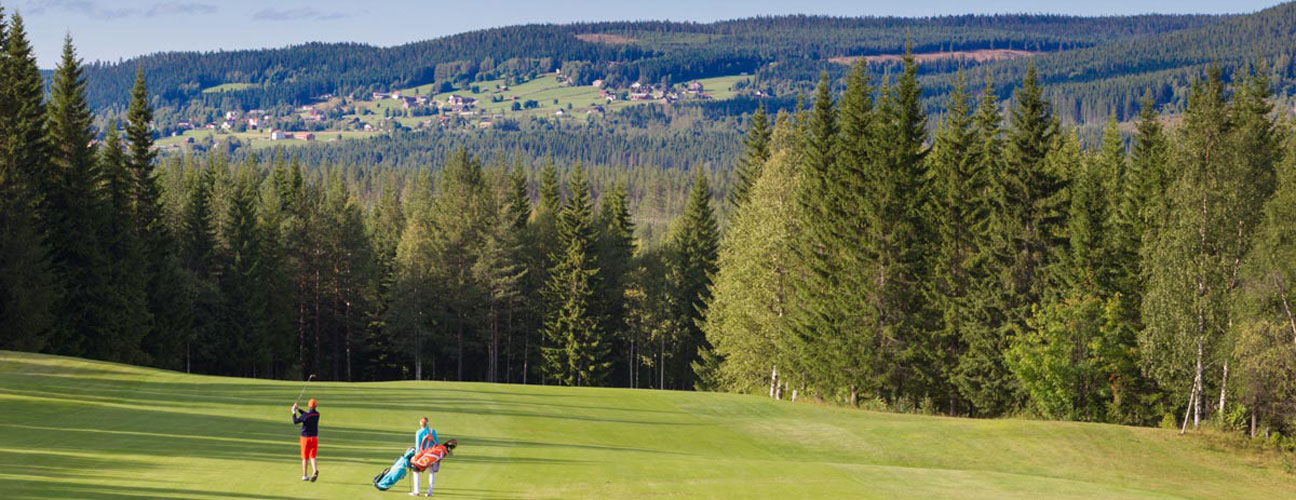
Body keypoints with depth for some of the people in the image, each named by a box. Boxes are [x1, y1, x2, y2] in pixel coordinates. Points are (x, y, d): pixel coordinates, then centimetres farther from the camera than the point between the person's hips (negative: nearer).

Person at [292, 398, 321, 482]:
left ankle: (304, 476, 14)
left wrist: (294, 412, 4)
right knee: (312, 456, 4)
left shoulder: (305, 415, -18)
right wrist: (298, 409, 18)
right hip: (314, 437, 4)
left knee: (305, 458, 8)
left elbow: (295, 421, -9)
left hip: (306, 438, -4)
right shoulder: (317, 414, 0)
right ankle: (315, 471, -22)